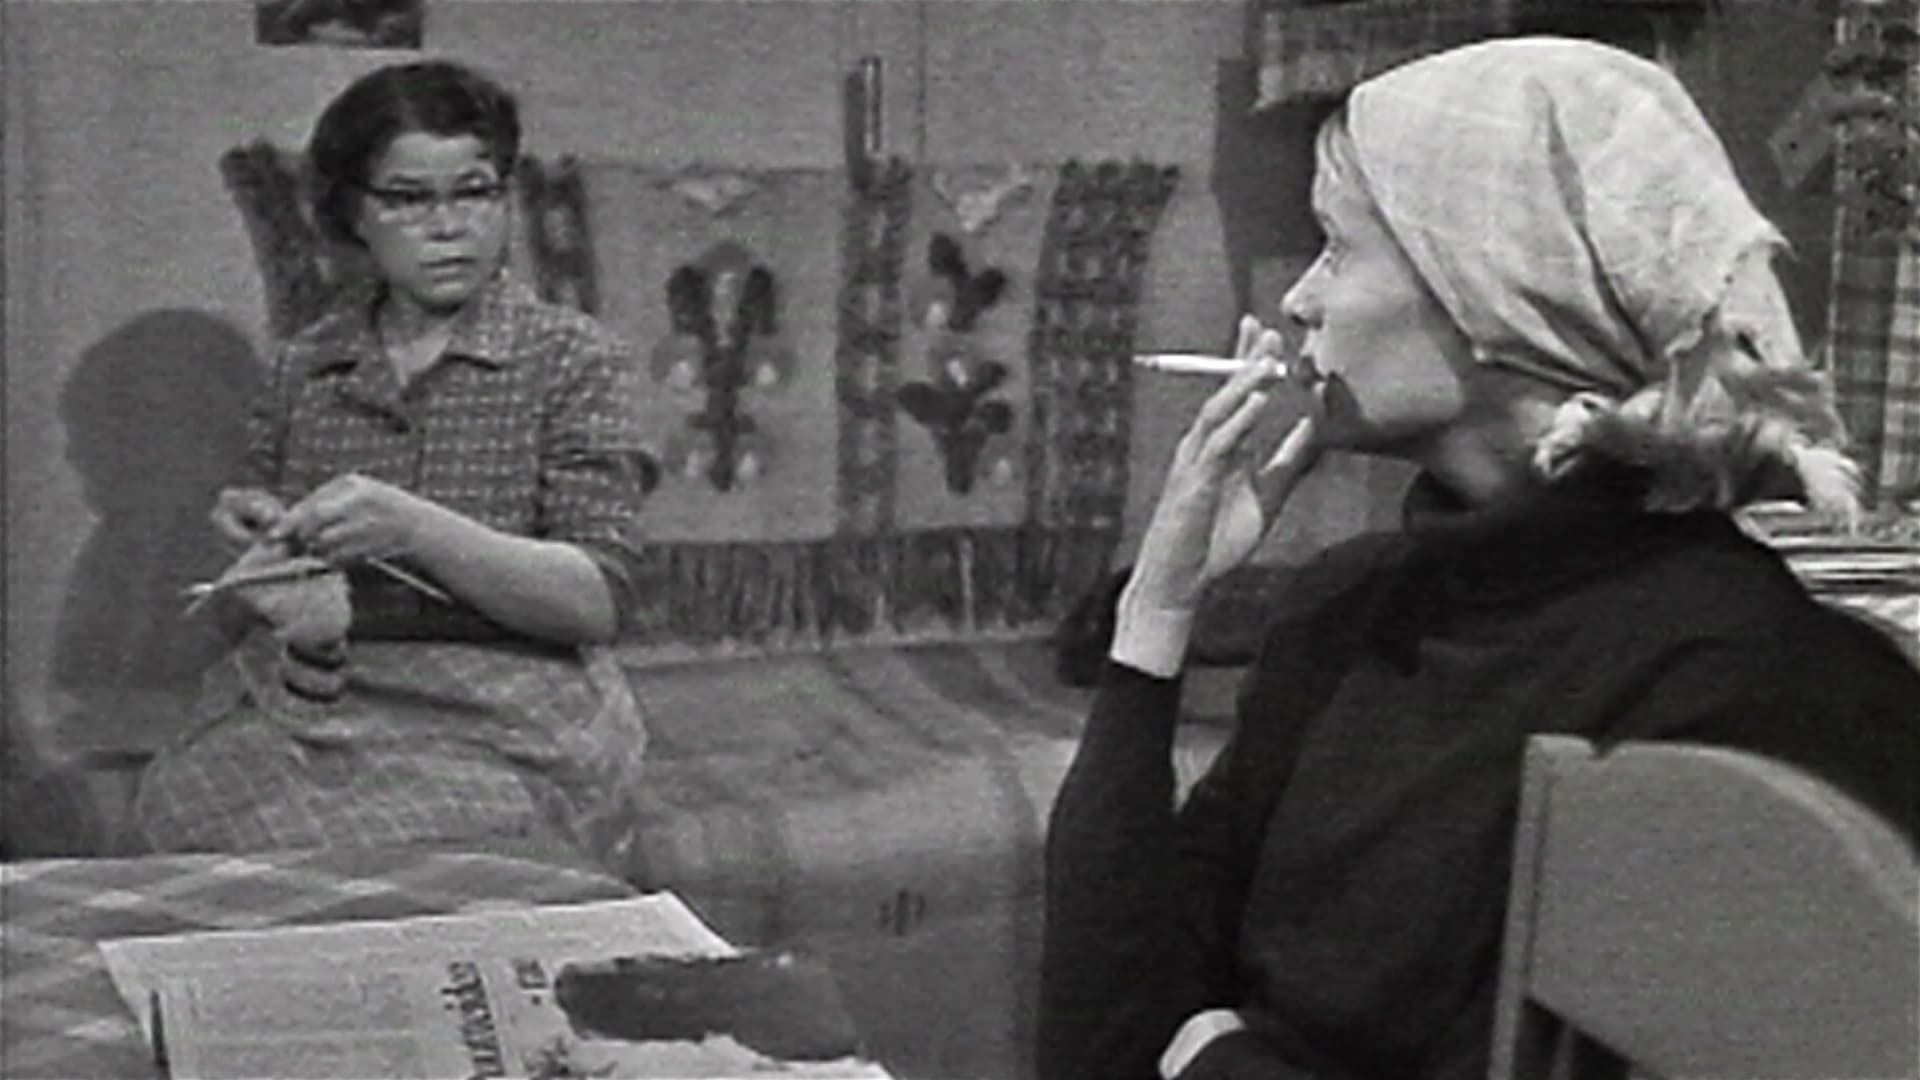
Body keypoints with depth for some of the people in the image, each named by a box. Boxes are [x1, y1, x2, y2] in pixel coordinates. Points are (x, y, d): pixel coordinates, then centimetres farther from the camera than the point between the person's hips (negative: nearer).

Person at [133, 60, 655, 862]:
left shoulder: (577, 360, 0)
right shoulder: (307, 366, 11)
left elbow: (597, 601, -10)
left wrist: (418, 531, -24)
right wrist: (258, 543, -7)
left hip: (501, 723, -3)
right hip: (308, 708, 3)